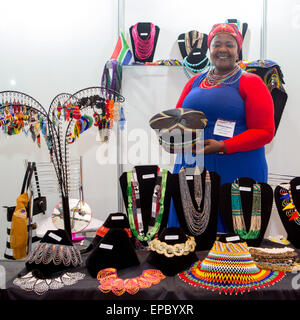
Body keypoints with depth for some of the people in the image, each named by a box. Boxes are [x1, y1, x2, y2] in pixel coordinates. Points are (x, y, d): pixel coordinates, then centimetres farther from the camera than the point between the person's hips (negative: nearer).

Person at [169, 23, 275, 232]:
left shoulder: (250, 82, 2)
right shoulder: (195, 81, 17)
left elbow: (265, 131, -5)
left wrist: (223, 147, -16)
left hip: (237, 172, -4)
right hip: (191, 168, 4)